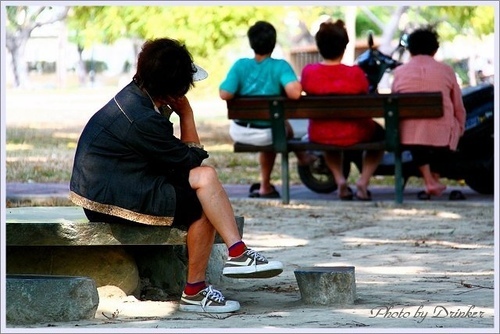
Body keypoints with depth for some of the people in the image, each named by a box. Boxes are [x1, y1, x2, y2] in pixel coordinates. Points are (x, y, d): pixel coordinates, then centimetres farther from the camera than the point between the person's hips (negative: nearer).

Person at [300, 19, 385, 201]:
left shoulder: (308, 72, -12)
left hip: (319, 137, 2)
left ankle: (340, 181, 22)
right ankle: (363, 182, 13)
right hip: (353, 136, -2)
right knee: (379, 133, 31)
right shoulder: (355, 73, -17)